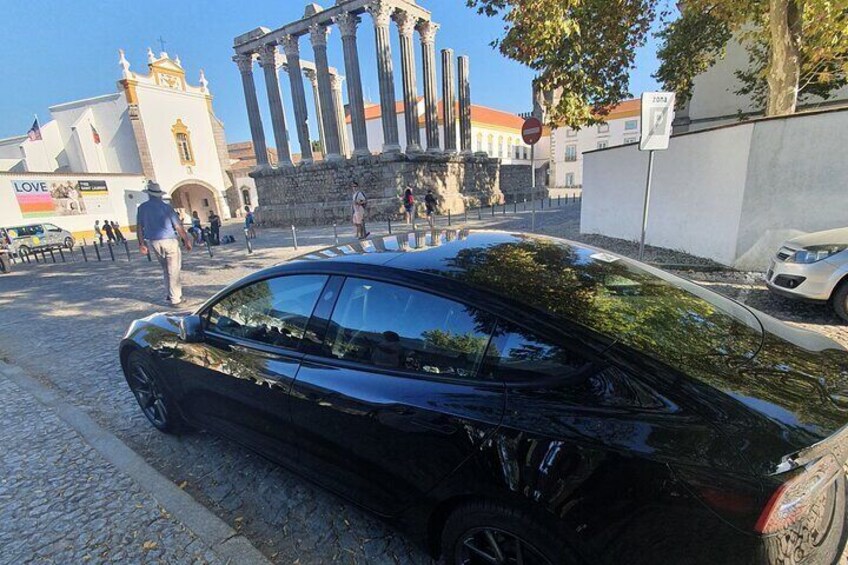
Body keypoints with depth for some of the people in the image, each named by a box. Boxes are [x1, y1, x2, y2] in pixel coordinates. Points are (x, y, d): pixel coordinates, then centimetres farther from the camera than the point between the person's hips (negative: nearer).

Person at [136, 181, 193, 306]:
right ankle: (174, 298, 2)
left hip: (153, 242, 5)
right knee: (173, 270, 0)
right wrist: (187, 240, 1)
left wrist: (141, 244, 14)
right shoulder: (166, 207, -7)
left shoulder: (142, 208, 5)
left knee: (166, 269, 19)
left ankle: (171, 294, 22)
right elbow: (178, 227, -7)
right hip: (169, 241, -4)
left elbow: (139, 227, 7)